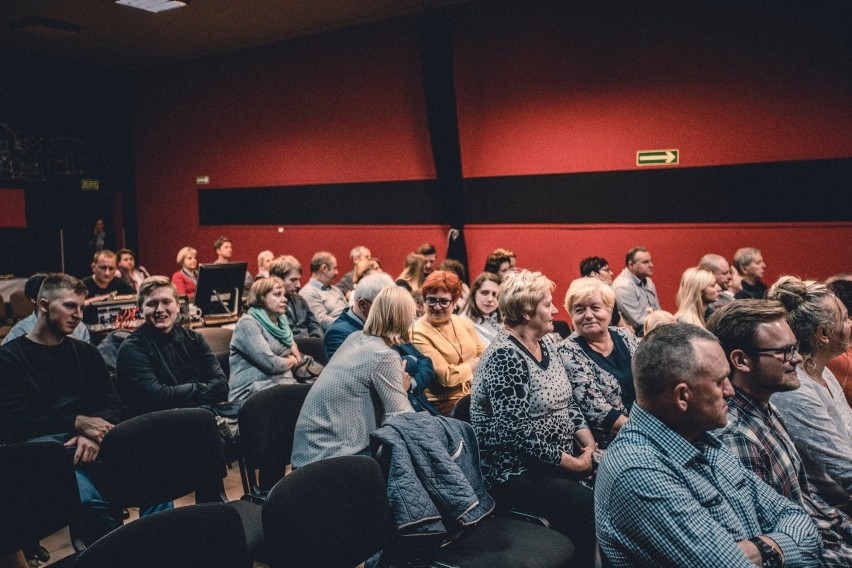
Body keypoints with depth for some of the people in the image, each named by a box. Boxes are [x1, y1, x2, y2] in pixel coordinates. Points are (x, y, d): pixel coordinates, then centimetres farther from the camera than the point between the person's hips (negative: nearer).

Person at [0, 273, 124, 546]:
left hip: (89, 441, 4)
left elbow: (113, 405, 11)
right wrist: (76, 423, -13)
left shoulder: (86, 353, 21)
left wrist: (94, 434, -12)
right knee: (91, 502, -39)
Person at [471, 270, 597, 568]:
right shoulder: (504, 356, -18)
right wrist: (571, 462, -16)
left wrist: (588, 440, -1)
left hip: (560, 459, 8)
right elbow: (518, 431, -21)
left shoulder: (546, 344, 9)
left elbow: (567, 401, 15)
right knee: (591, 505, -25)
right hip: (517, 473, -8)